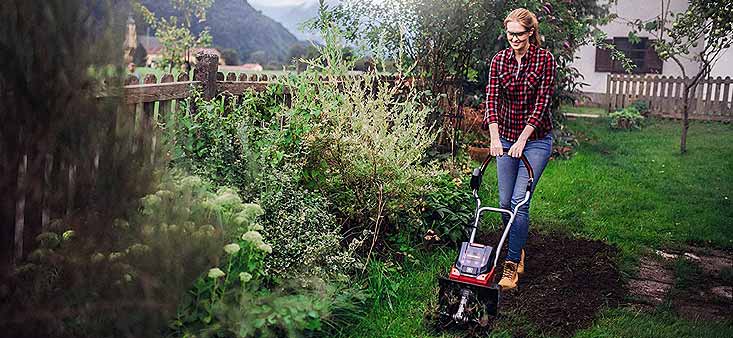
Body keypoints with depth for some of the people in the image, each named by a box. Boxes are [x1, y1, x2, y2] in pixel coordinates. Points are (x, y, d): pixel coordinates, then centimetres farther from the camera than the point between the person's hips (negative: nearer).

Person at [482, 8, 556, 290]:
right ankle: (518, 248, 30)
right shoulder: (499, 60, 1)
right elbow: (492, 98, -8)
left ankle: (511, 266, -4)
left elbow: (542, 102, -14)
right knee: (505, 202, 6)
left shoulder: (545, 60, -9)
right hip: (505, 137, 4)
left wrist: (522, 140, -21)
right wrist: (495, 137, -20)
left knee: (519, 201, -11)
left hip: (536, 139, -4)